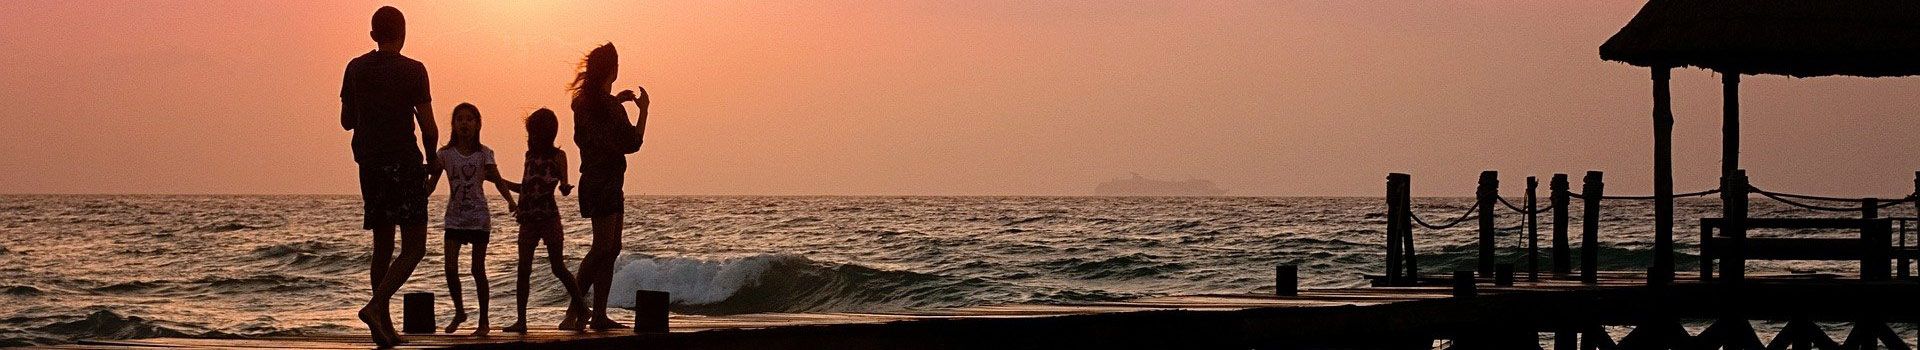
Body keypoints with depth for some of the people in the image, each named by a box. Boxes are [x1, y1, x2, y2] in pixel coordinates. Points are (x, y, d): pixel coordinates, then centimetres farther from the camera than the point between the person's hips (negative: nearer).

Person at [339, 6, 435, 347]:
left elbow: (347, 121, 13)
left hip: (369, 164, 5)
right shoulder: (412, 70, -8)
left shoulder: (355, 69, 5)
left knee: (383, 245, 14)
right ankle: (375, 306, -22)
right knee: (414, 246, -2)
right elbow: (428, 127, -9)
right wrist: (432, 158, 8)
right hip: (404, 163, -5)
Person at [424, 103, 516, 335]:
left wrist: (510, 200, -28)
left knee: (478, 269, 0)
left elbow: (498, 180, -11)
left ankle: (484, 321, 9)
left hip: (479, 218, -2)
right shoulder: (445, 154, 1)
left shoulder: (484, 154, -3)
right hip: (454, 218, 2)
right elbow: (431, 182, 0)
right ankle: (459, 312, 15)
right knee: (451, 268, -8)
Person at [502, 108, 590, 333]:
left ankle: (581, 307, 8)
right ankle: (521, 320, -2)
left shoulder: (557, 156, -2)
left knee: (558, 268, -5)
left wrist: (565, 187, -27)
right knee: (523, 270, -2)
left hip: (550, 219, -5)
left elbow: (563, 185, -8)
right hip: (528, 220, 5)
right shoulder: (531, 155, 13)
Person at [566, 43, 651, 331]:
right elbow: (632, 143, -14)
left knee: (611, 248, 10)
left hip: (593, 180, 9)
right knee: (603, 247, -12)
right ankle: (576, 309, -16)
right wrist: (643, 109, -4)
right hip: (605, 183, -9)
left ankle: (599, 314, 9)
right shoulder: (609, 106, -17)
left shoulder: (583, 102, 9)